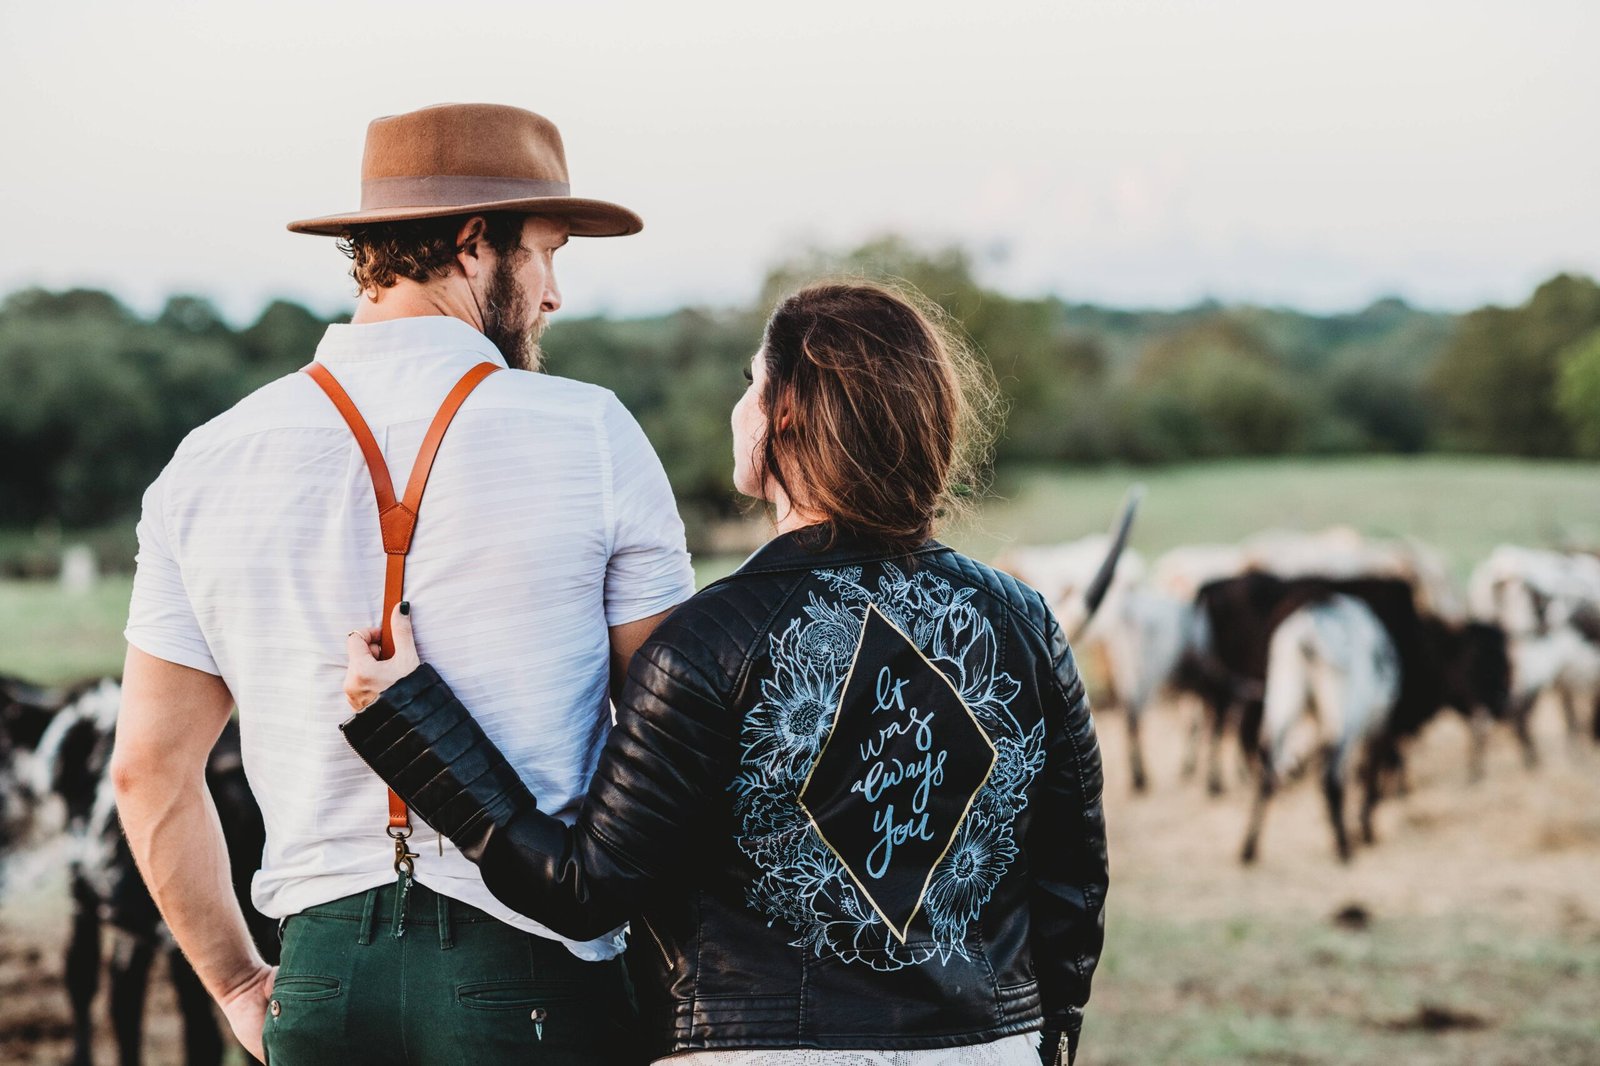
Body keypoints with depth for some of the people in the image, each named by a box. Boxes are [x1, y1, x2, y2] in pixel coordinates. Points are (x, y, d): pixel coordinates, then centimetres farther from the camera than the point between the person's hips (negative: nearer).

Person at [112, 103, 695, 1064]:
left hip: (321, 972, 4)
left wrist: (238, 984, 19)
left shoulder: (210, 464, 4)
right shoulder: (589, 436, -5)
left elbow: (148, 769, 9)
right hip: (529, 966, -4)